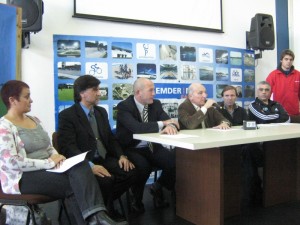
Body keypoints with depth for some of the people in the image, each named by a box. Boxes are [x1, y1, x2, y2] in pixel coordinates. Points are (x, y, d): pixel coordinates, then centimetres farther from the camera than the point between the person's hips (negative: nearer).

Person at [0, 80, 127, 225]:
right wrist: (48, 162, -18)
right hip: (23, 178, -6)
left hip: (46, 170, 7)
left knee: (80, 166, -24)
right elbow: (12, 163, -19)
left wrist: (56, 157, -5)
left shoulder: (34, 120, 16)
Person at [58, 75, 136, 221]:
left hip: (104, 159, 7)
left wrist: (121, 155, -3)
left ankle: (105, 204, 7)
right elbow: (68, 147, -17)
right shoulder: (67, 115, -7)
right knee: (106, 179, -32)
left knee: (130, 172, -17)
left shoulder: (101, 112, 15)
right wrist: (91, 165, -31)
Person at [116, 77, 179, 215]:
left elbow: (169, 121, -3)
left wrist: (171, 126, -29)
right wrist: (163, 124, -23)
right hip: (131, 149, -5)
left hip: (152, 148, 5)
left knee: (176, 161, -20)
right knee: (143, 166, -35)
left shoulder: (156, 104, 5)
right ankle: (136, 198, -1)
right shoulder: (124, 106, -13)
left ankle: (158, 187, 11)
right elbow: (137, 128, -29)